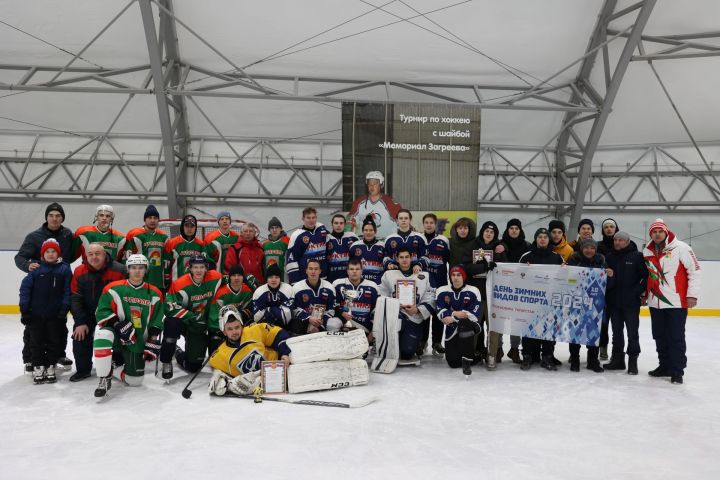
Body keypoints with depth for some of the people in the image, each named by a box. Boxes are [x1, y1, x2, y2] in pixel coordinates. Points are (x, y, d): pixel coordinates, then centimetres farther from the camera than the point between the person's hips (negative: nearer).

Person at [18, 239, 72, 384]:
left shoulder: (65, 269, -3)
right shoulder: (36, 269, -2)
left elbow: (68, 291, -4)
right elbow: (24, 288, -2)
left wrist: (64, 309, -10)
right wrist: (24, 309, -5)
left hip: (55, 315, 0)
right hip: (36, 314, 0)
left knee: (54, 342, 9)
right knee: (36, 342, 8)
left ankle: (50, 367, 22)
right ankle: (38, 367, 20)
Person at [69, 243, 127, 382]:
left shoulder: (118, 270, -22)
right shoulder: (79, 272, -12)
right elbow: (75, 298, -7)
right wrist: (80, 322, -12)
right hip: (88, 312, 3)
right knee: (80, 337, -6)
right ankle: (83, 369, 14)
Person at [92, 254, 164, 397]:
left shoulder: (154, 294, 1)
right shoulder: (114, 288, -8)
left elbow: (156, 324, 4)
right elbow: (102, 312, -11)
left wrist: (153, 345, -3)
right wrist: (120, 326, -23)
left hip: (137, 343, 3)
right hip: (116, 337, -3)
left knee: (135, 380, 2)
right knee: (103, 334, -37)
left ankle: (110, 366, 33)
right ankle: (105, 379, -19)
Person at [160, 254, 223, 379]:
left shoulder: (215, 278, -12)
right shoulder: (180, 285, -22)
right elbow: (171, 307, -26)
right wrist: (193, 318, -30)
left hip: (204, 323, 3)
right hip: (183, 321, -2)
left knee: (194, 365, 1)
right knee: (172, 322, -38)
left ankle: (178, 353, 37)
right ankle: (166, 362, -15)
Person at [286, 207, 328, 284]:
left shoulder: (322, 229, 4)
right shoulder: (297, 235, -9)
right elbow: (291, 258, -10)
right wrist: (295, 280, -14)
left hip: (323, 278, 5)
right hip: (303, 279, -5)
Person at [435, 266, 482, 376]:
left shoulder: (473, 291, -9)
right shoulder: (442, 291, -1)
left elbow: (474, 315, -16)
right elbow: (442, 313, -8)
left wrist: (454, 317, -19)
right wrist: (456, 313, -21)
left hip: (470, 326, -3)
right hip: (452, 330, 3)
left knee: (465, 323, -39)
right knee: (453, 363, -4)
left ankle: (467, 361, -27)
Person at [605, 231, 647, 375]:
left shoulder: (637, 256, -5)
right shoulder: (609, 257, 8)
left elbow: (647, 275, -7)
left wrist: (640, 291, -12)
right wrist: (606, 297, 1)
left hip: (631, 302, -5)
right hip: (614, 302, 5)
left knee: (632, 332, 2)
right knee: (616, 332, 13)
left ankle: (632, 361, 10)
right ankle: (617, 359, 23)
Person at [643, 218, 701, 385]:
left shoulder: (681, 248, -8)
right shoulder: (646, 252, 7)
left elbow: (694, 270, -6)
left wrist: (692, 294, -9)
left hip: (676, 302, -5)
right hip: (655, 303, 5)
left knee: (676, 338, -1)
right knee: (659, 337, 12)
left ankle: (677, 371, 8)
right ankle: (665, 366, 25)